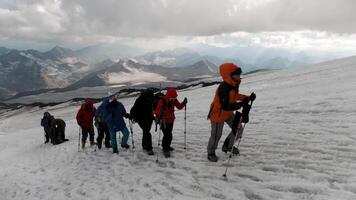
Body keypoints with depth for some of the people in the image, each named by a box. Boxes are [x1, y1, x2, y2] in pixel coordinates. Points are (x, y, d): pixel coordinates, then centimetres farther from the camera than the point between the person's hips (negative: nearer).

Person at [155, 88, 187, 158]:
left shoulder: (174, 100, -8)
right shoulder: (162, 101, -25)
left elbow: (179, 106, 3)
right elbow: (157, 112, -28)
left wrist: (184, 103, -15)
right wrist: (161, 111, -50)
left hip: (171, 121, 6)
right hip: (163, 121, -6)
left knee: (167, 135, 22)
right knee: (168, 136, -13)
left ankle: (166, 146, 43)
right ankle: (166, 150, 3)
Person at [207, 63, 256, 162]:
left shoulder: (234, 84, -6)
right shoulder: (224, 88, -35)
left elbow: (235, 95, 11)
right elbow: (225, 106, -37)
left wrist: (248, 98, 0)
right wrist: (241, 104, -39)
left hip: (228, 113, 9)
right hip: (218, 114, -9)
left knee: (238, 130, 11)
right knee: (216, 135, 7)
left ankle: (227, 147, 34)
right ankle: (211, 153, 31)